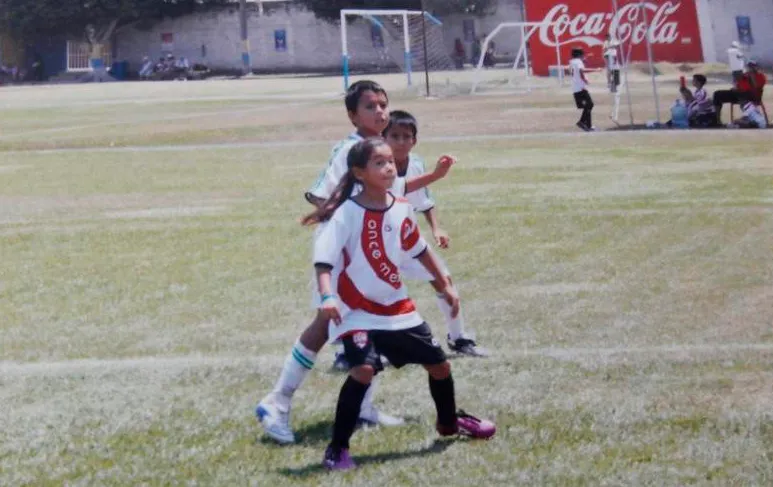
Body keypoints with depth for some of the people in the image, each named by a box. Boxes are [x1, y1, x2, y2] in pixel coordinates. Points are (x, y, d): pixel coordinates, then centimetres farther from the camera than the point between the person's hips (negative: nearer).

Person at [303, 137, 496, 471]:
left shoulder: (402, 209, -2)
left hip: (397, 308, 6)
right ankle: (337, 448, -15)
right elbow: (323, 259, -26)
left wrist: (445, 285, 20)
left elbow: (420, 250, 15)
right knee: (364, 369, -27)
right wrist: (327, 297, -41)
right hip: (358, 311, -6)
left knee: (438, 362, 14)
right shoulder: (346, 214, -19)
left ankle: (449, 422, 44)